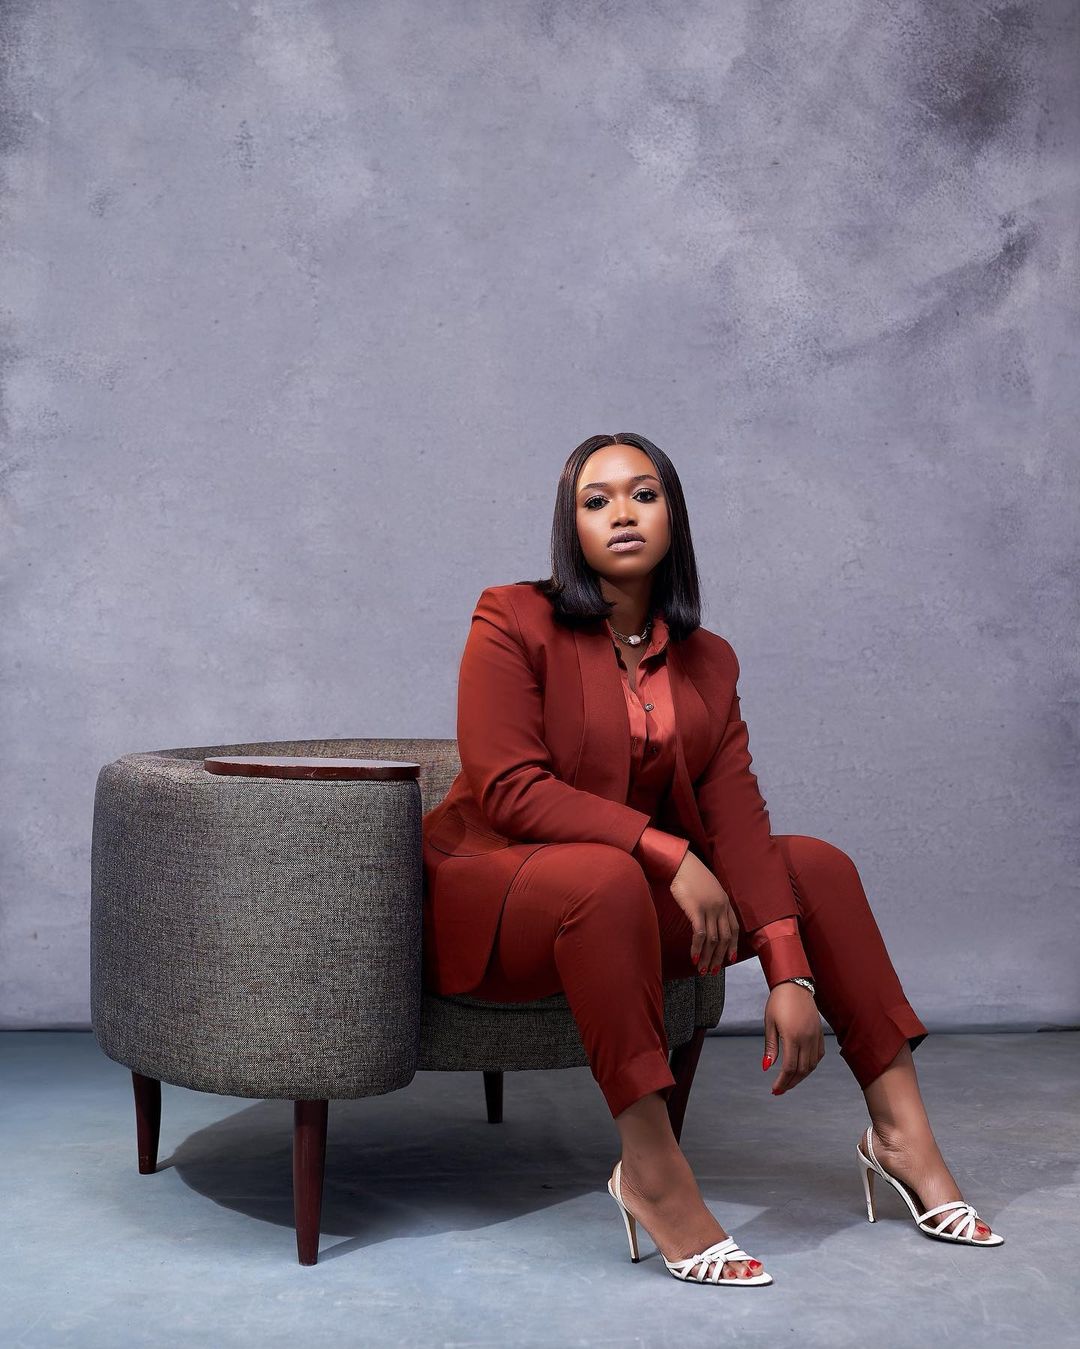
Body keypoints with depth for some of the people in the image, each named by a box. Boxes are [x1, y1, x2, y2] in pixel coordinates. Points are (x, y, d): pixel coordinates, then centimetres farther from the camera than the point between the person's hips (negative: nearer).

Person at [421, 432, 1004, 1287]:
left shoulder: (707, 661, 5)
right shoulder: (513, 622, -10)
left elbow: (736, 821, -6)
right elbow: (508, 789, -20)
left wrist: (790, 974, -18)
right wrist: (671, 855, -26)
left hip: (635, 896, 6)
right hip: (490, 895, -6)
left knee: (817, 863, -6)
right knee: (607, 875, -37)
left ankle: (900, 1130, -4)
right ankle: (651, 1173, -31)